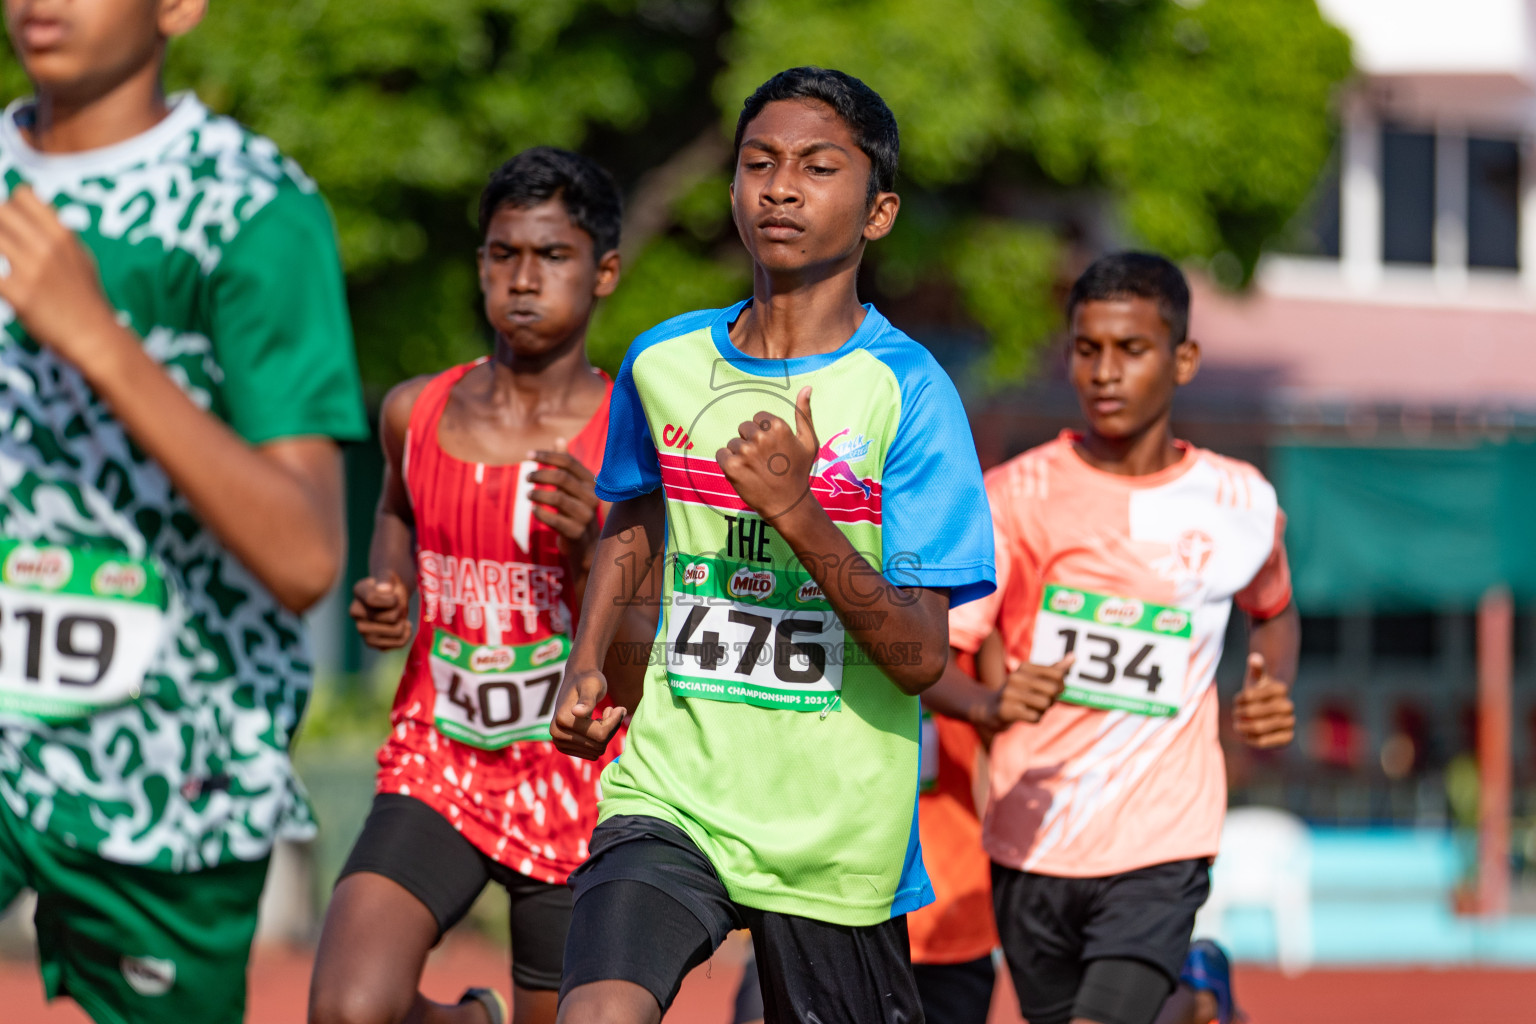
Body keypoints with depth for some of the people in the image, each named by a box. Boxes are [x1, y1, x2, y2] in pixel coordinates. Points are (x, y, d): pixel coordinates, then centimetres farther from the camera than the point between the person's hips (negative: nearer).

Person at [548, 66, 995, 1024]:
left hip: (837, 833, -2)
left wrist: (799, 515, -25)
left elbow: (921, 657, -14)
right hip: (670, 795, 2)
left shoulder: (908, 390, -9)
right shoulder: (663, 362, 4)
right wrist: (587, 664, 16)